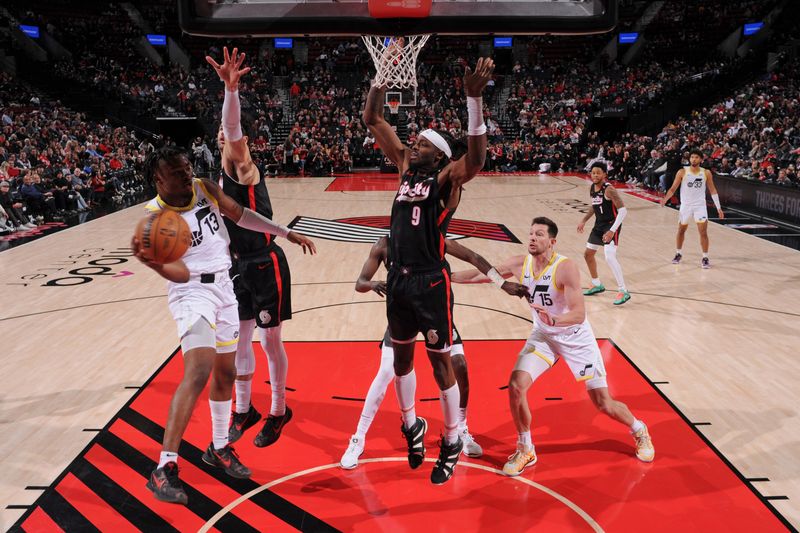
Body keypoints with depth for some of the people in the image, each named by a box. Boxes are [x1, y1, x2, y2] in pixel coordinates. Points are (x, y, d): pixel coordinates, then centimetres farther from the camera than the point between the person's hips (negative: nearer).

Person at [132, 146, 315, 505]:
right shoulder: (156, 216, -17)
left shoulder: (206, 188, -2)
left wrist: (287, 233, 17)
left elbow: (240, 215, 14)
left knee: (225, 371, 14)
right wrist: (152, 262, -45)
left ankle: (218, 448, 32)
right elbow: (181, 273, -23)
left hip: (223, 286, 7)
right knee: (198, 372, -23)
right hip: (192, 291, -6)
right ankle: (164, 469, -14)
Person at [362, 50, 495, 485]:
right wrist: (385, 69, 2)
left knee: (440, 361, 6)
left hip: (430, 282, -6)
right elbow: (372, 120, 10)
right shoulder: (405, 165, 10)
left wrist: (474, 98, -38)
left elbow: (475, 160, -30)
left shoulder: (446, 178, -7)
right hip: (398, 279, 6)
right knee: (401, 355, 17)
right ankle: (412, 426, 39)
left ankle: (451, 444, 23)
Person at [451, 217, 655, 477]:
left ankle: (639, 431, 36)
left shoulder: (565, 268, -26)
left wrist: (555, 319, -49)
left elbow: (579, 314, -30)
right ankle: (525, 450, 6)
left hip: (576, 338, -4)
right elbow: (481, 275, -6)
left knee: (603, 404, 1)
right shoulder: (520, 264, -11)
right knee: (516, 386, -16)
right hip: (543, 336, 4)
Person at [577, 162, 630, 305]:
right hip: (599, 225, 9)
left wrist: (612, 230, -29)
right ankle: (597, 285, 35)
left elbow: (623, 210, -23)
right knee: (588, 254, 16)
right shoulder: (592, 188, 4)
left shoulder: (609, 189, -21)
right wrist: (583, 221, 16)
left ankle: (623, 292, -13)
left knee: (610, 257, -22)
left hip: (611, 225, -9)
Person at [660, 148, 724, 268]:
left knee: (703, 232, -7)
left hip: (700, 205, 0)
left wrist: (719, 207, 1)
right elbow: (673, 188, -7)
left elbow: (712, 190, 4)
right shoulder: (682, 172, -8)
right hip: (685, 205, 0)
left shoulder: (706, 173, -4)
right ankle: (678, 254, 32)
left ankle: (705, 258, 4)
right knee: (681, 231, 14)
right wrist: (665, 199, -26)